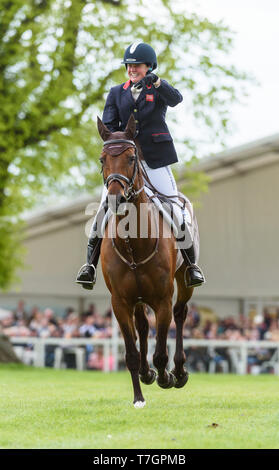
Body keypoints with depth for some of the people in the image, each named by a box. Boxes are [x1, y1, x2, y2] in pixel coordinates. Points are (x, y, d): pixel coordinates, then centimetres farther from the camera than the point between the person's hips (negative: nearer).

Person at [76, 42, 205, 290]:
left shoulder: (159, 88, 5)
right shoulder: (117, 93, 12)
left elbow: (175, 99, -17)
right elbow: (109, 125, 7)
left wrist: (156, 83, -34)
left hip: (155, 159, -2)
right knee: (105, 205, -11)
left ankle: (191, 263, 6)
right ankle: (90, 263, -7)